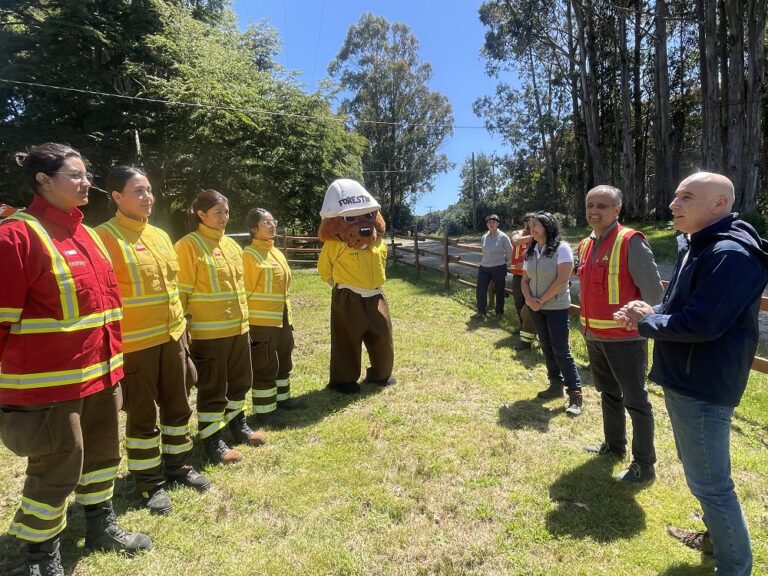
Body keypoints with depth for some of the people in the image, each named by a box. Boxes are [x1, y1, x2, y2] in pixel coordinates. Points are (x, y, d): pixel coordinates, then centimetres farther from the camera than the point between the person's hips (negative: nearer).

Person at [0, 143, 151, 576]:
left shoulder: (88, 234, 11)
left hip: (100, 374, 8)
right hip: (49, 384, -8)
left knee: (102, 454, 21)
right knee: (57, 470, 7)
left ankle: (102, 528, 42)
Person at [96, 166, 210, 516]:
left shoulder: (160, 235, 10)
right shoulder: (105, 236, -12)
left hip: (172, 337, 7)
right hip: (134, 343, -6)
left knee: (177, 405, 16)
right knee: (142, 414, 8)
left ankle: (178, 464, 35)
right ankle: (149, 482, 24)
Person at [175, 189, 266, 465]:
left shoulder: (232, 245, 12)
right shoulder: (189, 245, -10)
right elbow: (182, 291, -13)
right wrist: (184, 328, -14)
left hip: (237, 327, 7)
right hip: (208, 331, -7)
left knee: (240, 381, 19)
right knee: (212, 387, 4)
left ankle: (238, 425, 38)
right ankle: (212, 441, 19)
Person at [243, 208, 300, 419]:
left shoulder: (276, 252, 12)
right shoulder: (250, 255, -14)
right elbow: (246, 290, -16)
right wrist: (247, 320, -17)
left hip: (281, 317, 9)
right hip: (262, 320, -9)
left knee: (283, 360, 19)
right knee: (265, 365, 1)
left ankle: (281, 397, 35)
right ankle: (264, 409, 14)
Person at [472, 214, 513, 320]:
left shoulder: (503, 237, -8)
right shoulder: (484, 237, 5)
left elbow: (510, 253, 0)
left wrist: (501, 261, 10)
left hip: (499, 268, -4)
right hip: (484, 268, 4)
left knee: (499, 291, 7)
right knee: (480, 291, 1)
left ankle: (499, 313, 24)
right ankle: (481, 312, 17)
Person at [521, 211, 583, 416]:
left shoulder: (561, 248, -11)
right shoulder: (530, 251, 9)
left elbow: (562, 280, -17)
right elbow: (525, 279, 10)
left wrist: (542, 300, -14)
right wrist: (529, 299, -8)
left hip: (556, 307, -6)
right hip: (535, 307, 6)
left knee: (561, 350, -7)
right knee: (547, 348, 12)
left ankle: (575, 394, 1)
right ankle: (556, 385, 25)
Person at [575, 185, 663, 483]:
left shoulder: (630, 242, -16)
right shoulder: (585, 245, 9)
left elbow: (653, 291, -16)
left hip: (624, 337, -8)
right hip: (594, 335, 8)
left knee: (635, 400, 4)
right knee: (608, 393, 22)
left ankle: (644, 465, 19)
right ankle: (614, 445, 41)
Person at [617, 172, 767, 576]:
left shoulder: (731, 254, -23)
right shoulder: (696, 246, 10)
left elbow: (701, 324, -29)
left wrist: (646, 323, -14)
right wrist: (651, 312, -2)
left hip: (704, 386, -10)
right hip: (686, 378, 11)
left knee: (709, 482, 4)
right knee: (702, 472, 26)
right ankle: (715, 537, 45)